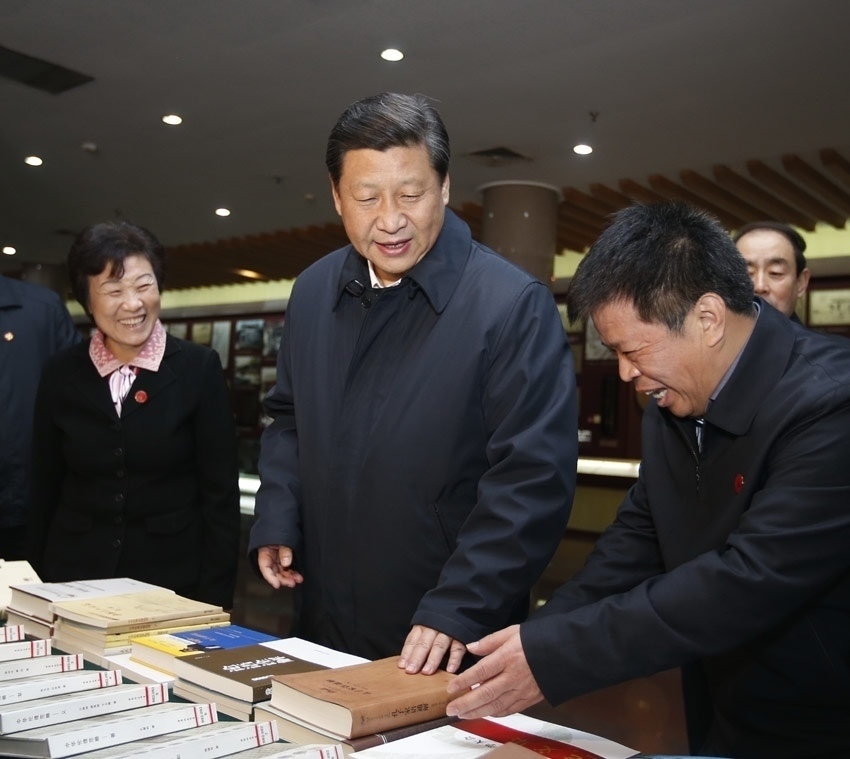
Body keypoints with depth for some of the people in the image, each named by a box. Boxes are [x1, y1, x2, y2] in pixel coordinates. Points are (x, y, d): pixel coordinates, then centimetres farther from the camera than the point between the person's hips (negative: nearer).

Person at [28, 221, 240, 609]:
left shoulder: (199, 368, -7)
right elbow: (45, 490, 6)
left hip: (175, 580, -2)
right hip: (75, 578, 2)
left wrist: (215, 600, -9)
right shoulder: (61, 373, 0)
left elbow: (221, 493, -7)